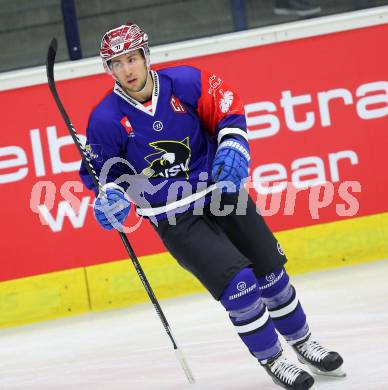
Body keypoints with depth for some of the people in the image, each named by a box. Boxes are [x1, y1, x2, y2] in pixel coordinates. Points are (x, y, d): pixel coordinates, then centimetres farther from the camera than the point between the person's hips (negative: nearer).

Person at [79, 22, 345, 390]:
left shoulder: (185, 82, -13)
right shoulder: (106, 119, -15)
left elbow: (228, 111, 0)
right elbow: (101, 170, -2)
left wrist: (233, 148, -17)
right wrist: (109, 196, -22)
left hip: (222, 191, 3)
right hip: (174, 218, -3)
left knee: (271, 272, 9)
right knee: (238, 284, -15)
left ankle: (303, 343, 33)